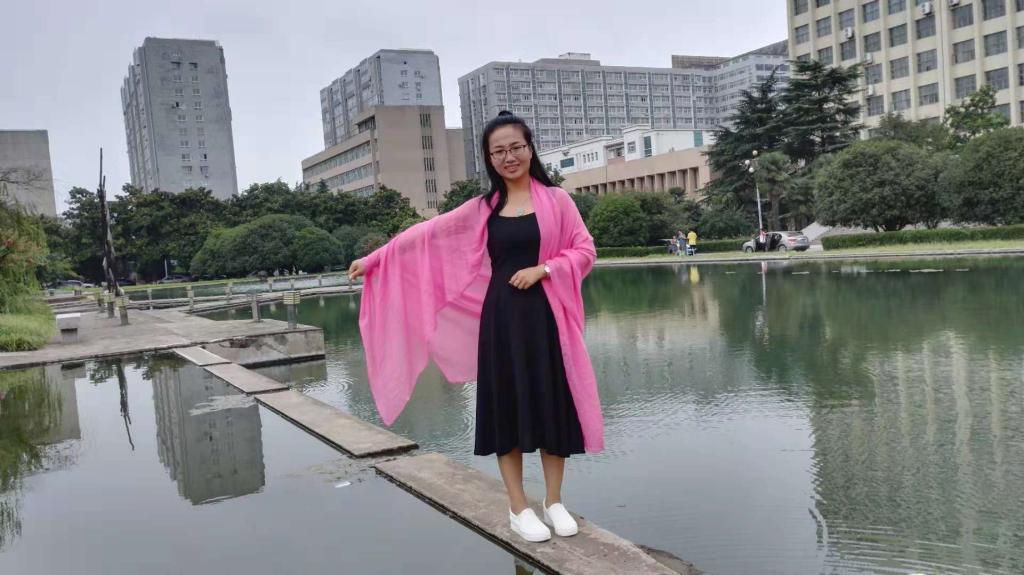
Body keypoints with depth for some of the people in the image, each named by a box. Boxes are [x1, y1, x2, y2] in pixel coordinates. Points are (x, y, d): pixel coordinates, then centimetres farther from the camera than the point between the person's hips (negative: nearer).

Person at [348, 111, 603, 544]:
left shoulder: (556, 199, 2)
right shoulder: (482, 208, 7)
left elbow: (584, 250, 0)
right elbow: (426, 236, 7)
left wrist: (543, 269, -14)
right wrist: (374, 259, 6)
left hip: (545, 316, -1)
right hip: (501, 317, 1)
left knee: (552, 405, 5)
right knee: (507, 408, 5)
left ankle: (554, 502, 22)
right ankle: (518, 509, 17)